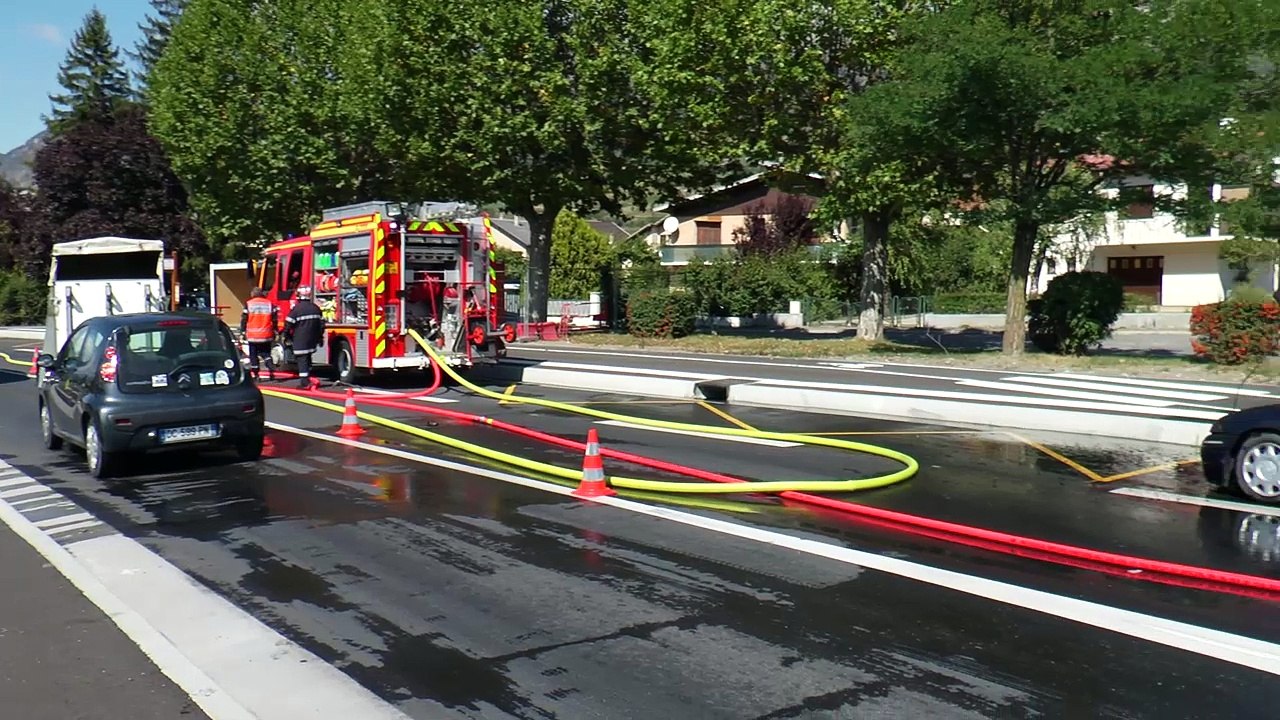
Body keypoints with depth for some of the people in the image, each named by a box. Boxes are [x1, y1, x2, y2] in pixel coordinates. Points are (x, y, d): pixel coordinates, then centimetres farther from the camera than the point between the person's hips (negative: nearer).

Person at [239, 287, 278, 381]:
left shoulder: (248, 304, -3)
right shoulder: (270, 304, 1)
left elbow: (244, 319, -1)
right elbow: (275, 320, 4)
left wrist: (243, 332, 6)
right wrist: (274, 332, 13)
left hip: (252, 335, -2)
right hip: (266, 335, 2)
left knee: (253, 355, 8)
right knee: (266, 354, 14)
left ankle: (255, 375, 8)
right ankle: (271, 371, -5)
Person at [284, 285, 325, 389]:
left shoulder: (296, 309, -13)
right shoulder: (316, 308, 6)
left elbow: (288, 325, -11)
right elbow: (321, 324, 11)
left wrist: (287, 336, 6)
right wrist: (319, 337, 22)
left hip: (300, 341, -6)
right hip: (312, 341, 6)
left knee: (302, 360, -5)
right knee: (308, 359, 20)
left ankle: (305, 383, -11)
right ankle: (307, 379, 26)